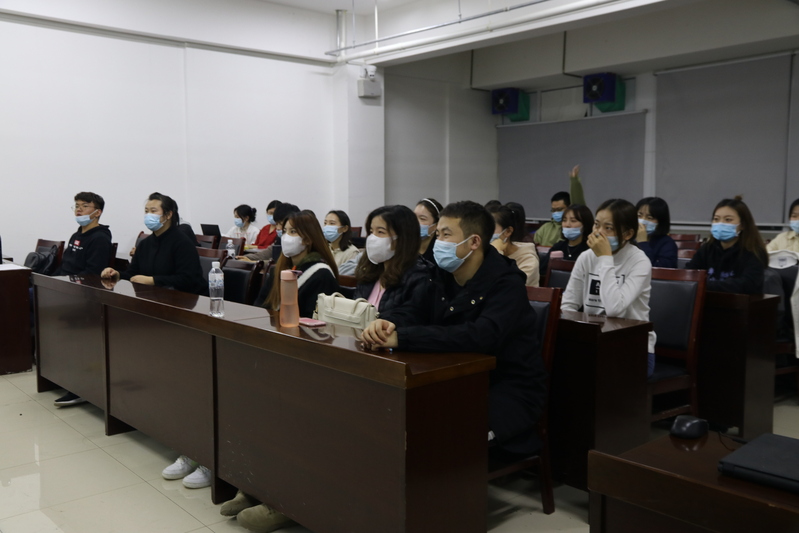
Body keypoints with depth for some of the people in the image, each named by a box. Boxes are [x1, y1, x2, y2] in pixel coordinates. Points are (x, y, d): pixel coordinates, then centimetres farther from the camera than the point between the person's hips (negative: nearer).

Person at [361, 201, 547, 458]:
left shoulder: (506, 283, -18)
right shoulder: (442, 275, 4)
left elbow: (481, 336, -35)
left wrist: (401, 337, -39)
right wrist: (384, 325, -26)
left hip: (511, 389, -6)